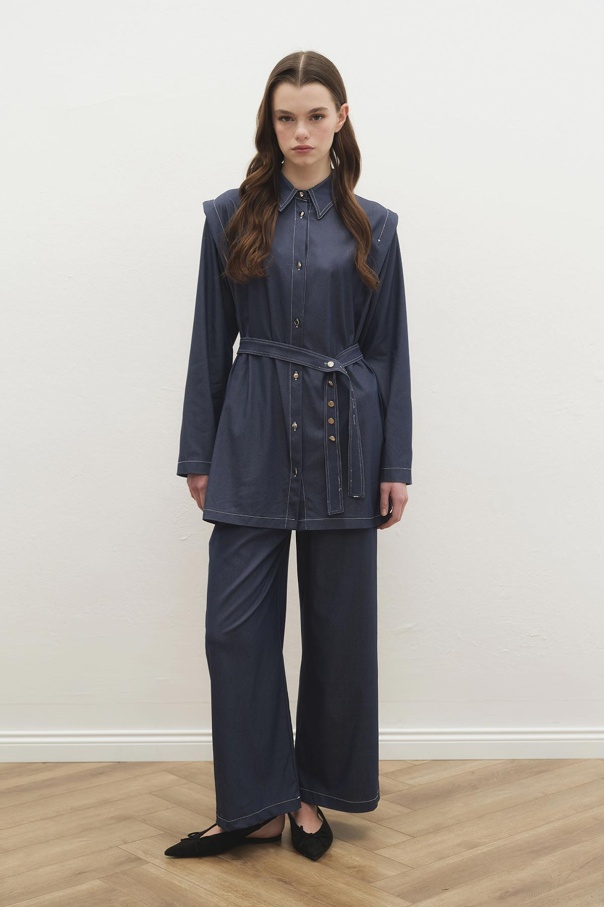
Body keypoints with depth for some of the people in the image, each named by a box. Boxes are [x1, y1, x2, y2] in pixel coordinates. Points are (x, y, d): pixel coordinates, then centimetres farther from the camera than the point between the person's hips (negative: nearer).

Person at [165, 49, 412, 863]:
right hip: (255, 438, 0)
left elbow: (390, 351, 4)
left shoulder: (372, 225, 5)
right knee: (237, 624, -2)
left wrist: (396, 465, 0)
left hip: (344, 440, 0)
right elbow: (211, 343, 5)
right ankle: (255, 804, 12)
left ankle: (314, 793, 24)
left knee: (338, 624, 7)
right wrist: (199, 454, 4)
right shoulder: (230, 216, 4)